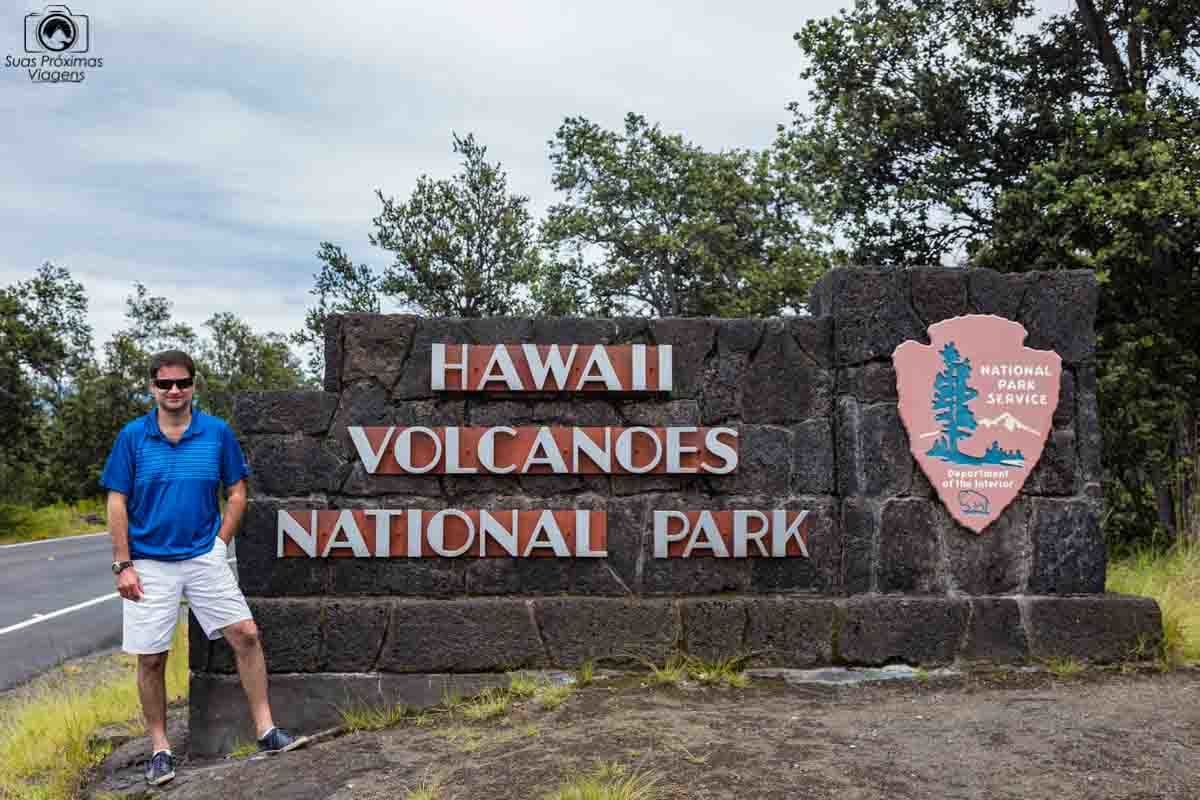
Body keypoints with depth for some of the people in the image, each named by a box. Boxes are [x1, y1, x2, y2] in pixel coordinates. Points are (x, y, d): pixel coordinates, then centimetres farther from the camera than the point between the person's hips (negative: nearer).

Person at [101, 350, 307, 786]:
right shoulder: (132, 436, -3)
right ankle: (160, 747, 22)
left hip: (204, 557, 1)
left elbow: (237, 492, 6)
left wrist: (221, 542, -2)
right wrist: (123, 565, -5)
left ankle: (266, 730, 7)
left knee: (246, 635, -4)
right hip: (149, 563, 0)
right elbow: (117, 503, -1)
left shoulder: (218, 432, -2)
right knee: (151, 659, 5)